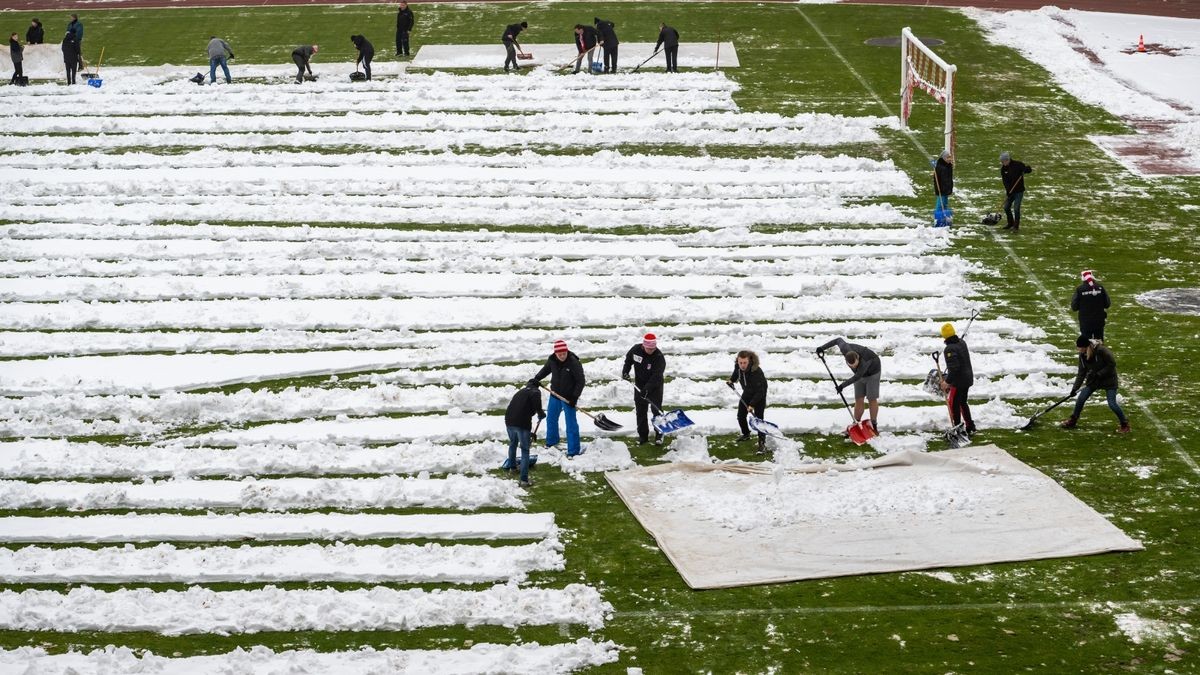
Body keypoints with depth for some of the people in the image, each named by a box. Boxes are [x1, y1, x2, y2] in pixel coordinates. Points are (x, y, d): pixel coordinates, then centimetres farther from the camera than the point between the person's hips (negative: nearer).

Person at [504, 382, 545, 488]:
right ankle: (524, 480, 0)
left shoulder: (521, 392, 29)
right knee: (525, 451, 3)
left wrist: (529, 432, 44)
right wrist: (540, 413, -3)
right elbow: (536, 400, -22)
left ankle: (512, 467, 53)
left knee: (513, 444, 33)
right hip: (522, 423, -7)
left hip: (509, 420, 7)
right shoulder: (535, 392, 5)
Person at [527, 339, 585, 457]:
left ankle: (573, 450, 5)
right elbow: (545, 369, 12)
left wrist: (575, 397, -23)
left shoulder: (574, 363, -25)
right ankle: (551, 441, 45)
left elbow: (580, 381, -19)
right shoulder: (552, 360, -10)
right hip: (555, 395, 6)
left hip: (568, 398, -6)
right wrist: (536, 379, -3)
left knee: (571, 424, -3)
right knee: (551, 419, 22)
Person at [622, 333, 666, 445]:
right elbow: (628, 360, 8)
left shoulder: (659, 357, -28)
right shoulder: (635, 349, -15)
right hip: (639, 385, 4)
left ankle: (659, 434, 14)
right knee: (640, 411, 8)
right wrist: (625, 371, -7)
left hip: (655, 386, -4)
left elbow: (656, 376, -33)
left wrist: (647, 389, -41)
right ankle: (643, 435, 19)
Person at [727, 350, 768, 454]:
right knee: (740, 416, 13)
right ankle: (746, 434, 38)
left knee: (758, 418, -13)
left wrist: (752, 405, -40)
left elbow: (759, 391, -36)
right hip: (747, 393, 7)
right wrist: (731, 380, 6)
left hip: (759, 395, -7)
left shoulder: (756, 372, -40)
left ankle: (762, 443, -5)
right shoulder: (738, 366, -20)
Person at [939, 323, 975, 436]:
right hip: (968, 379, 8)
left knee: (954, 404, 6)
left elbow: (954, 368, -29)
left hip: (958, 381, -8)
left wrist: (947, 381, -20)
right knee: (963, 403, 22)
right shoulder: (962, 342, 3)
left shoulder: (950, 349, -24)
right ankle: (970, 428, 27)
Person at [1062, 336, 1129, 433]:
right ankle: (1073, 420, 22)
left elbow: (1112, 364, -22)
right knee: (1080, 399, 3)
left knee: (1112, 404, -12)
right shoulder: (1082, 355, -8)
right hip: (1093, 380, 6)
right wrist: (1075, 388, -7)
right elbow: (1081, 373, -2)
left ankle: (1125, 424, 7)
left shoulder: (1101, 350, -29)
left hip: (1108, 379, -6)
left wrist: (1099, 374, -24)